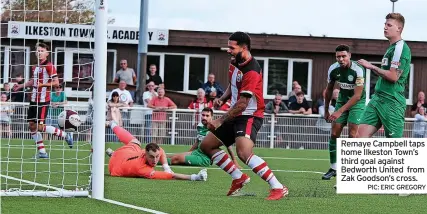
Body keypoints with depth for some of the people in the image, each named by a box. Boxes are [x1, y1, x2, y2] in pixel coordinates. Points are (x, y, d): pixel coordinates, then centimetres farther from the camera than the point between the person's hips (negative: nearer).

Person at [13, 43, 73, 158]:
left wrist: (42, 84, -21)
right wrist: (20, 86, 28)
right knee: (32, 126, 5)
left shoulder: (49, 66, -11)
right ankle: (42, 152, 11)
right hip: (34, 100, 9)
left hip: (43, 101, -9)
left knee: (39, 126, -12)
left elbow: (56, 83, -15)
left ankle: (65, 135, 5)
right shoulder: (35, 67, 14)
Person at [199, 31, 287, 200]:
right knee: (206, 146, 13)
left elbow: (242, 104, -24)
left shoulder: (252, 71, -23)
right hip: (235, 115, 10)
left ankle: (278, 188, -28)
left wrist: (220, 121, -20)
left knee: (243, 152, -32)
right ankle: (239, 178, 20)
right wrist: (222, 99, 3)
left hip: (249, 116, -10)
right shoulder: (234, 63, 6)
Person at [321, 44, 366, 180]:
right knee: (334, 133, -1)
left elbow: (357, 95, -30)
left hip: (357, 102, -5)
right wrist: (326, 111, 10)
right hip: (342, 99, 5)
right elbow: (329, 90, 6)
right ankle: (333, 169, 8)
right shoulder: (333, 69, -11)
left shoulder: (358, 70, -28)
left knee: (352, 135, -14)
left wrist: (340, 111, -34)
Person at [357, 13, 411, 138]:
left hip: (392, 101, -9)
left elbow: (393, 76, -19)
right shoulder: (391, 47, 19)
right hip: (378, 98, 9)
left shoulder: (400, 47, -12)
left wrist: (372, 67, -11)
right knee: (362, 133, -1)